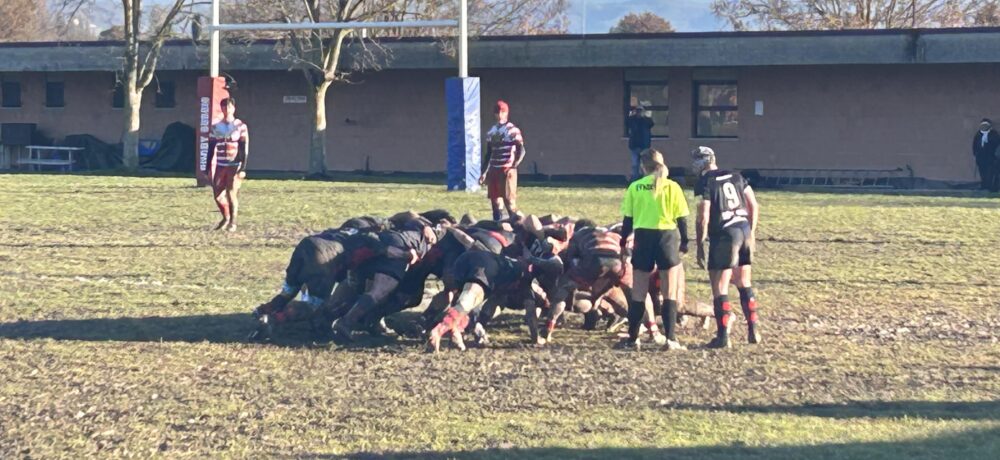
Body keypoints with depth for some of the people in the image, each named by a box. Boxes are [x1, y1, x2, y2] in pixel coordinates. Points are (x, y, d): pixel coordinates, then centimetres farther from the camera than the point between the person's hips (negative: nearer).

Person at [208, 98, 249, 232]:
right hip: (220, 166, 4)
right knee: (217, 194, 2)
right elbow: (210, 148, 11)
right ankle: (226, 218, 24)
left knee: (231, 194, -10)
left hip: (235, 165, -4)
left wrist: (243, 169, -12)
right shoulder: (216, 127, 9)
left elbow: (244, 149, -5)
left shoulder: (240, 126, -3)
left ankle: (233, 222, 4)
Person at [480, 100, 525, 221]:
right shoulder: (491, 131, 14)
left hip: (507, 170, -6)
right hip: (493, 170, 6)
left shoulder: (513, 130, -4)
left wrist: (513, 166, -15)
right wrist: (485, 172, 17)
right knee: (495, 202, 7)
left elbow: (521, 151, -8)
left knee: (509, 200, -10)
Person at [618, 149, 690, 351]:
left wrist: (623, 242, 14)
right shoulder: (672, 187, 0)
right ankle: (671, 338, 1)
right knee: (670, 293, 6)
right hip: (667, 237, -1)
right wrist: (684, 242, 8)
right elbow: (681, 218, -1)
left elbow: (628, 220, 3)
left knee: (638, 292, 9)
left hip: (643, 237, 1)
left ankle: (633, 338, 13)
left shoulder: (635, 187, 1)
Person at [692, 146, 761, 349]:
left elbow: (703, 217, -13)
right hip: (744, 229, 7)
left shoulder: (705, 182, -7)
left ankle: (723, 336, -3)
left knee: (720, 287, 0)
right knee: (744, 283, 18)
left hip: (724, 234, -6)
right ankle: (753, 330, 19)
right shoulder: (735, 176, 12)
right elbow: (754, 206, 12)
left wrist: (700, 246, -7)